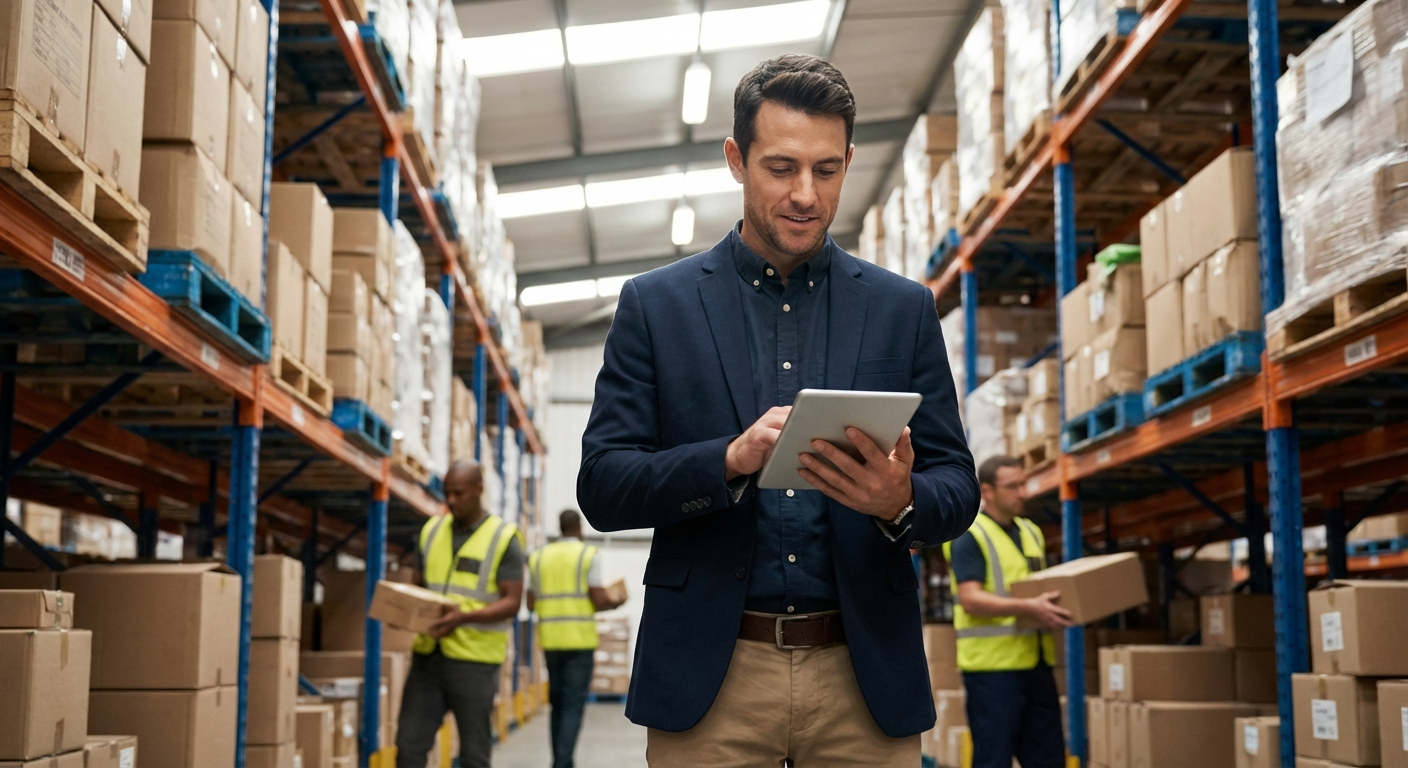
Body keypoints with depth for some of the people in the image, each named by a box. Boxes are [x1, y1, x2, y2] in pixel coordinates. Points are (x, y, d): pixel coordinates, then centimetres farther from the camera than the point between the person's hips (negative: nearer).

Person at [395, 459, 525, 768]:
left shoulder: (504, 537, -6)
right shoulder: (432, 530, 9)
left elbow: (511, 602, -9)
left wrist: (465, 617, -24)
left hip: (474, 660, -4)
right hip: (428, 655, 4)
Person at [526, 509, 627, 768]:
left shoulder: (538, 557, 9)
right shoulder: (589, 555, -3)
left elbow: (531, 603, 9)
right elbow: (599, 600, -10)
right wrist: (616, 603, 10)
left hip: (550, 640, 4)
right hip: (580, 640, -4)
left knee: (557, 702, 15)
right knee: (574, 705, -4)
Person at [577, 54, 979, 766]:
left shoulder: (903, 309, 7)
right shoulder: (655, 304, 3)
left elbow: (957, 486, 5)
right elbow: (601, 487, -3)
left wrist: (902, 501, -18)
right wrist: (732, 460, -20)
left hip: (865, 678, 2)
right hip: (708, 679, -1)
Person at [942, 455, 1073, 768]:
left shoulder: (1030, 532, 16)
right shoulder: (969, 535, -8)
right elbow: (970, 599, -18)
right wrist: (1028, 607, -30)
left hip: (1035, 662, 7)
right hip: (992, 664, -7)